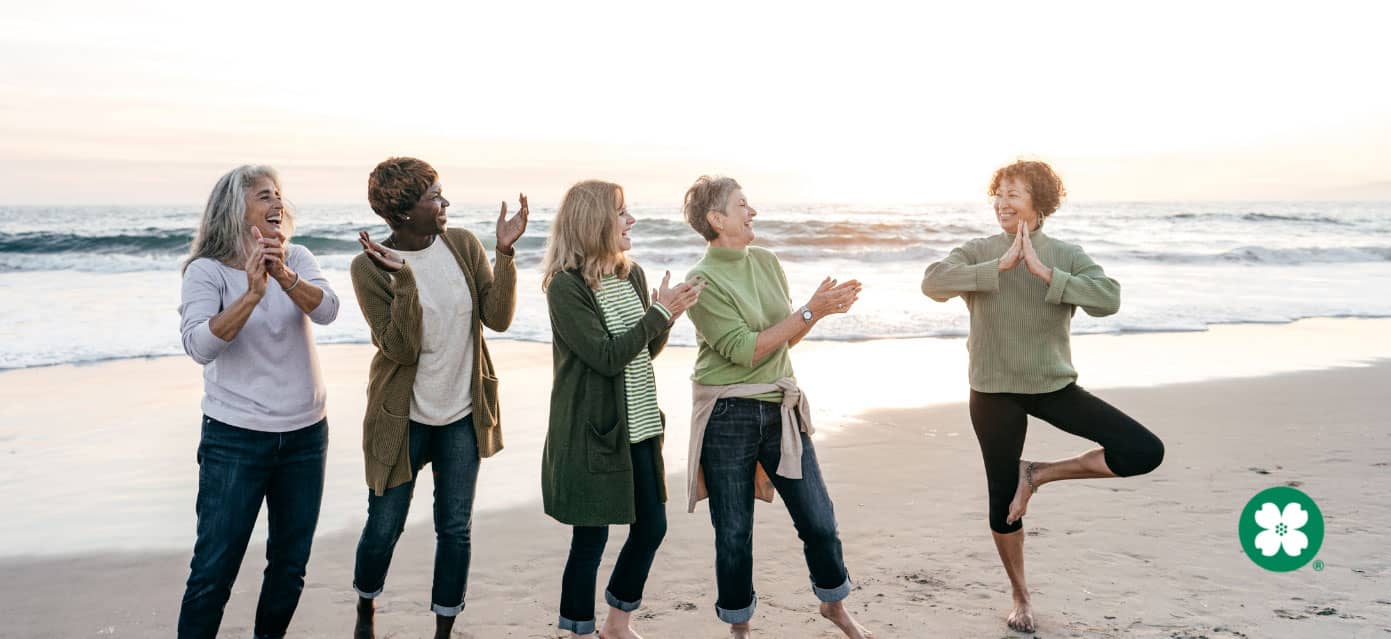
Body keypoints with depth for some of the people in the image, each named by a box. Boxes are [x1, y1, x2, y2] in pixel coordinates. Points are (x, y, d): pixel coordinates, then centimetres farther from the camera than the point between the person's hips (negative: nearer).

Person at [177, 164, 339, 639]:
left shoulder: (297, 259, 2)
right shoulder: (207, 270, -8)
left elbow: (327, 310, -17)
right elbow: (199, 345, -23)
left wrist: (284, 276, -36)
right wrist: (251, 293, -37)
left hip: (306, 434, 4)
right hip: (236, 438, -4)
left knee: (290, 564, 12)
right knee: (214, 569, -3)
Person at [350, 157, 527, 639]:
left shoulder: (463, 245, -5)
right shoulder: (370, 266, -14)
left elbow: (498, 318, -11)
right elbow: (400, 348, -21)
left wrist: (505, 253, -21)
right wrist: (402, 278, -32)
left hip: (463, 416, 3)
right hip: (402, 418, -3)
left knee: (455, 529, 8)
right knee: (383, 528, 9)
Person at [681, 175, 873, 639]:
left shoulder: (767, 262, 7)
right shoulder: (702, 282, -12)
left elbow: (787, 337, 13)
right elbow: (745, 350, -18)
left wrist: (826, 308, -4)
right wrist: (809, 312, -18)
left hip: (780, 409, 5)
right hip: (728, 417, -5)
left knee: (819, 519, 8)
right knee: (734, 532, 7)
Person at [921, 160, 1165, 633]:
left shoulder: (1067, 255, -3)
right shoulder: (978, 252, -5)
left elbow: (1109, 299, -20)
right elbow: (933, 283, -24)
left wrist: (1045, 272, -28)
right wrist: (1001, 265, -29)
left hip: (1056, 387, 1)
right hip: (995, 392, -1)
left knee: (1145, 452, -12)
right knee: (1004, 500, 9)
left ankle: (1038, 474, 5)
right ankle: (1020, 597, 33)